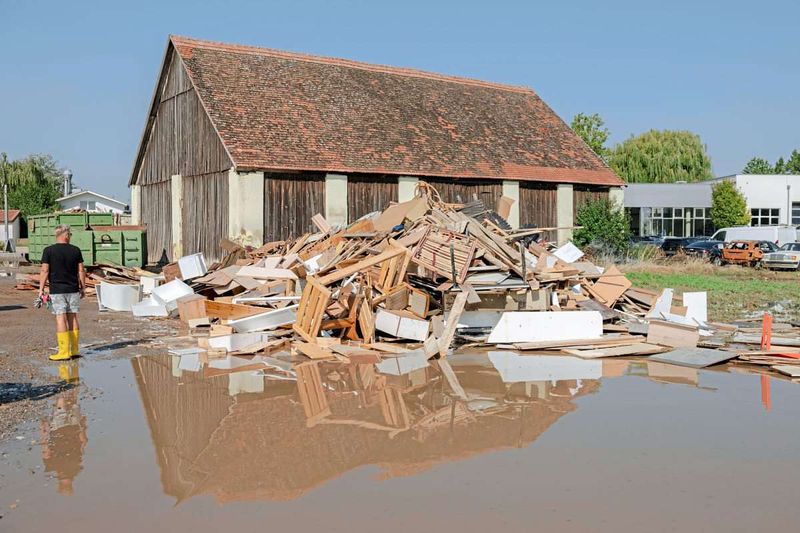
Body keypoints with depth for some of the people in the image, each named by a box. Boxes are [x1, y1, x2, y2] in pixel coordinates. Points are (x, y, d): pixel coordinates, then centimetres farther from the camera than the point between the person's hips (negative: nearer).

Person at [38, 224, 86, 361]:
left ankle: (64, 352, -4)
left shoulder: (49, 251, -5)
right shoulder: (75, 250, 1)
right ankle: (74, 349, 15)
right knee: (73, 317, 10)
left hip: (57, 290, -3)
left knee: (61, 318, -3)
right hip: (73, 289, 3)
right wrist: (83, 288, 13)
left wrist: (41, 289, -1)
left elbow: (45, 271, -7)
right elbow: (81, 271, 4)